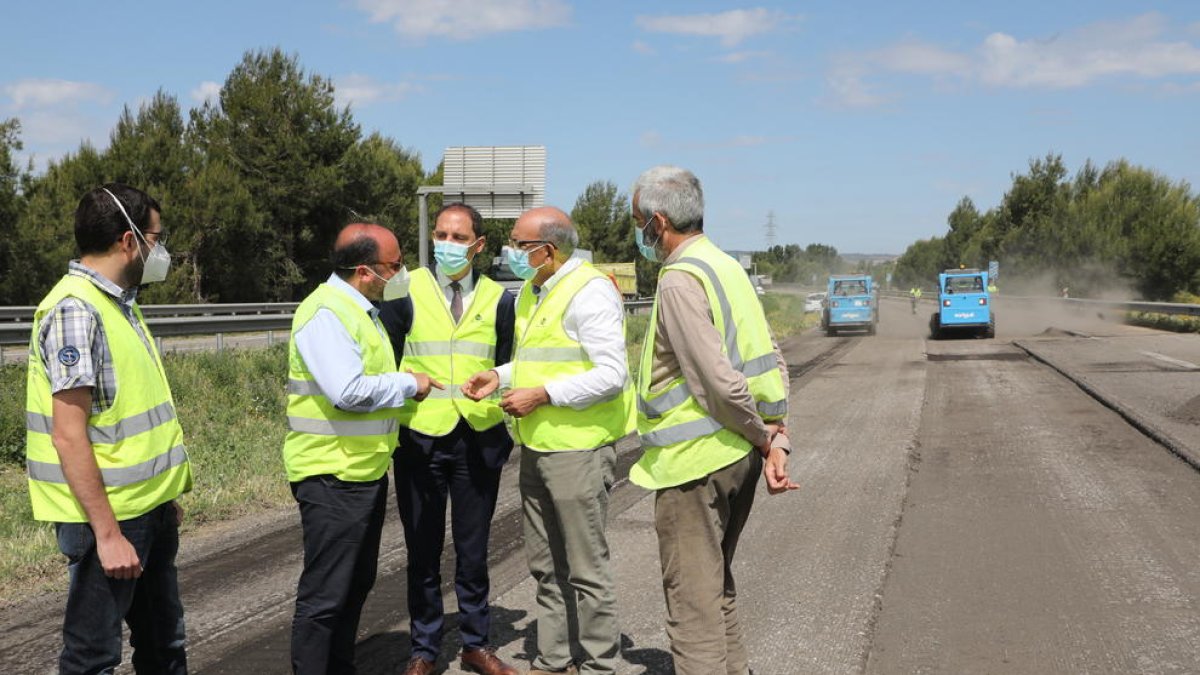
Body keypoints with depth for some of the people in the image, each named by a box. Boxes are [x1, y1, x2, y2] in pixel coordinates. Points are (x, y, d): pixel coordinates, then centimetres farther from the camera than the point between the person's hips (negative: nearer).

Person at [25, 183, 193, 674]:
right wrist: (107, 533, -23)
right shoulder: (75, 309, -18)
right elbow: (69, 436, -22)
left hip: (148, 511, 9)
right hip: (109, 519, -9)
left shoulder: (119, 303, 11)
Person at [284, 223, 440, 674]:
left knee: (356, 585, 18)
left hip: (366, 470, 10)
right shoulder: (325, 312, -18)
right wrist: (408, 383, -15)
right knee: (324, 595, -3)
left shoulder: (360, 309, 14)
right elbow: (348, 391, -28)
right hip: (332, 476, -10)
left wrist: (405, 383, 9)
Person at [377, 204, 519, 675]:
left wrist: (505, 438, 0)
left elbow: (506, 371, 7)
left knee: (473, 551, 11)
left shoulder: (498, 300, 5)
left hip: (479, 441, 1)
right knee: (423, 553, 9)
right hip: (420, 440, -1)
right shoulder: (406, 293, -1)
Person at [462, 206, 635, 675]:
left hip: (578, 448, -9)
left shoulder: (588, 293, -16)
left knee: (585, 567, 1)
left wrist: (542, 395, -20)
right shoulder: (531, 291, 14)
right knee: (545, 565, 17)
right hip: (537, 447, 9)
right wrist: (499, 377, 8)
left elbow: (611, 374, -21)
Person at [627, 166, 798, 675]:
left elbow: (718, 379, -23)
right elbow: (772, 361, 10)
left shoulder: (680, 280, -17)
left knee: (691, 600, -1)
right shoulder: (726, 266, 11)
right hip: (737, 457, 9)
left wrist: (762, 437, -8)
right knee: (717, 587, 22)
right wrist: (777, 440, 4)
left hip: (695, 460, -9)